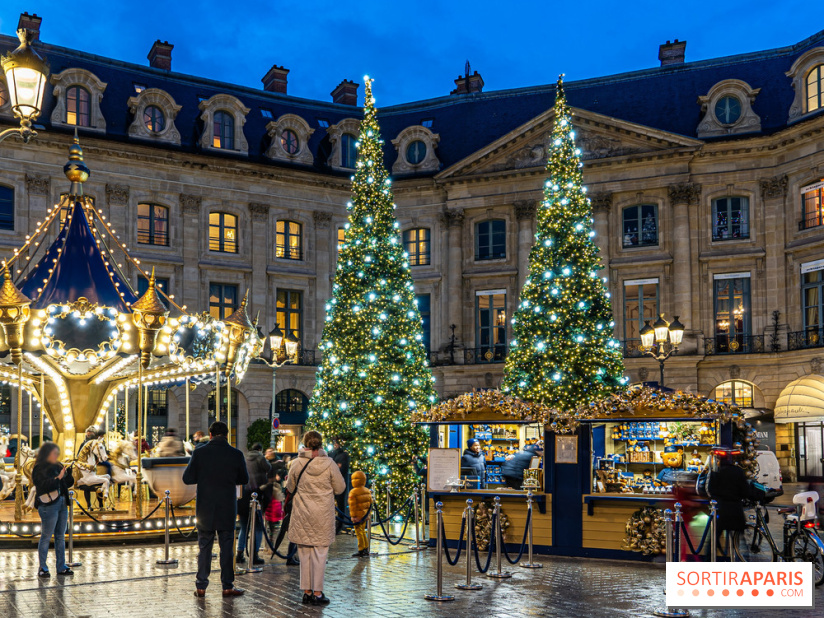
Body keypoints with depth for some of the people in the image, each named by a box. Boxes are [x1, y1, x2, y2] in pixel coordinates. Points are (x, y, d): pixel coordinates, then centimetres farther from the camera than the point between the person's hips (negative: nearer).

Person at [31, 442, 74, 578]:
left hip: (62, 504, 7)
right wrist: (58, 478, -25)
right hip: (48, 505, -7)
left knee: (60, 537, 11)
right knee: (46, 537, -1)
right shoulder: (39, 469, -8)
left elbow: (68, 483, 16)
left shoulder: (57, 466, 13)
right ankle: (43, 568, 8)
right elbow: (44, 485, -20)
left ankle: (61, 567, 18)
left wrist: (66, 473, -1)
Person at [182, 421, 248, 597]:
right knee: (226, 546, 8)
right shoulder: (236, 454, -6)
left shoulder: (199, 453, -7)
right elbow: (244, 479, 6)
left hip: (205, 508, 0)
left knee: (204, 546, 10)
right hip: (227, 508, 0)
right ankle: (227, 586, 12)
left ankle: (201, 586, 12)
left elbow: (187, 478, -4)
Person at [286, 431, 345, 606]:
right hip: (322, 515, -2)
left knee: (304, 553, 10)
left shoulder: (296, 464, -5)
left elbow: (290, 488, 8)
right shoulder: (329, 464, -9)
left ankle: (307, 591, 16)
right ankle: (317, 593, 6)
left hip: (302, 515, 2)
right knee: (319, 552, 4)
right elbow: (340, 488, -1)